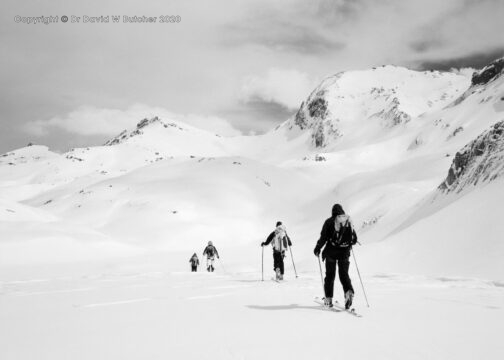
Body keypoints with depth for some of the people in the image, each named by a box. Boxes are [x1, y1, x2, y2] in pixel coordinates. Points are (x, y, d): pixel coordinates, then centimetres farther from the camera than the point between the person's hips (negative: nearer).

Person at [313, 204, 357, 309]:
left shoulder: (329, 222, -4)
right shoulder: (349, 222, 4)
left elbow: (323, 238, -7)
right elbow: (354, 239, 8)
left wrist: (317, 249, 6)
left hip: (331, 252, -2)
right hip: (344, 252, 2)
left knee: (330, 275, 10)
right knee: (344, 274, 10)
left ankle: (328, 299, 10)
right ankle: (349, 291, -18)